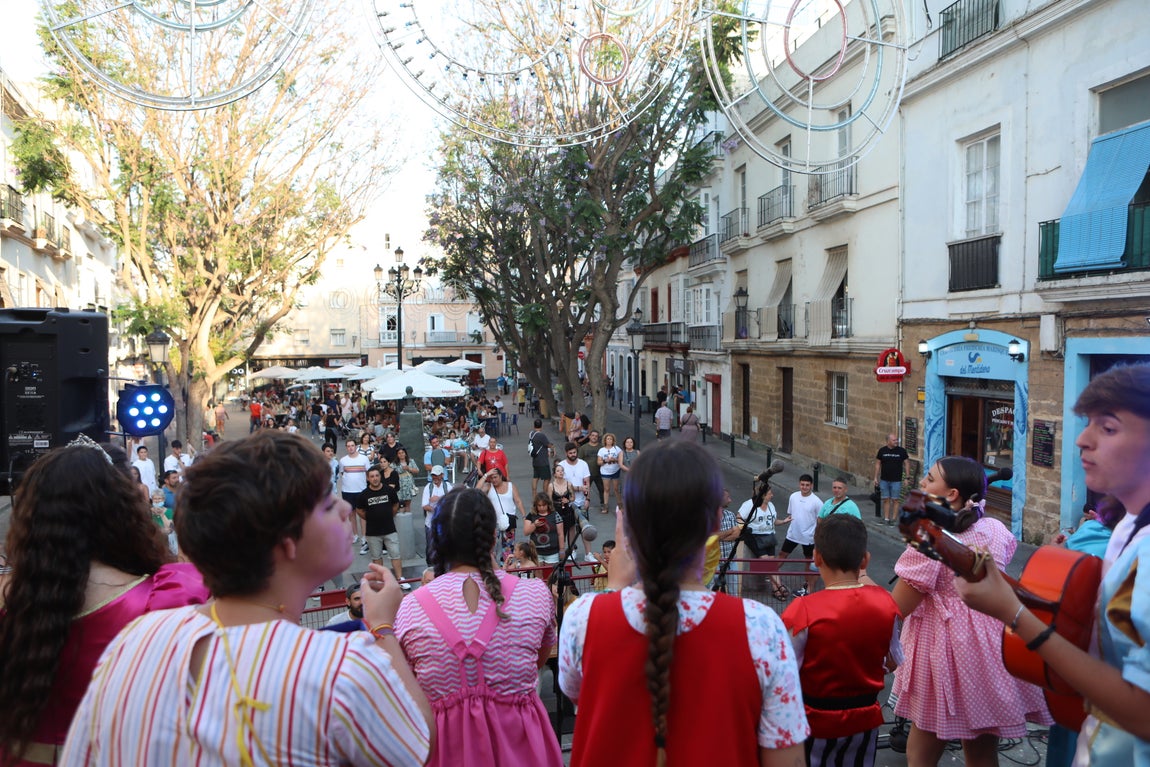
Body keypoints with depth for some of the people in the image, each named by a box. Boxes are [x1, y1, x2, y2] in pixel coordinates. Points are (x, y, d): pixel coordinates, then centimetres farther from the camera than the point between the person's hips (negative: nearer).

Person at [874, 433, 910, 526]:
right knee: (886, 500, 6)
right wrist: (876, 477, 5)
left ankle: (893, 519, 10)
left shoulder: (902, 450, -4)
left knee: (895, 500, 2)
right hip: (884, 480, 2)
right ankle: (886, 518, 13)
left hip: (896, 480, -2)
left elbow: (906, 464, 1)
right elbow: (878, 464, 6)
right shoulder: (882, 450, 0)